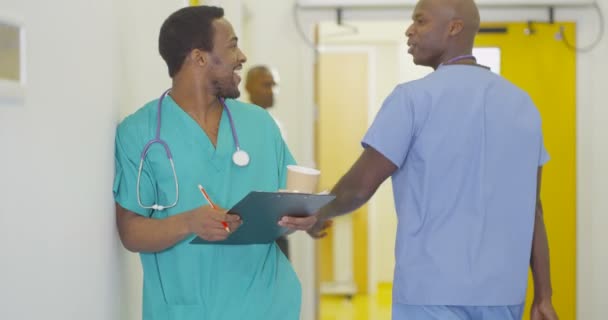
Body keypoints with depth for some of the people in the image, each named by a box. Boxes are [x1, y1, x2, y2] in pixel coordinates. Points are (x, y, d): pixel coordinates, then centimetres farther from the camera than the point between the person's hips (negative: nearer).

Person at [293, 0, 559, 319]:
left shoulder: (415, 97, -7)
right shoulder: (521, 103, 9)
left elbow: (359, 186, -6)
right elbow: (532, 209, 10)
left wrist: (320, 215, 15)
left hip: (434, 291, -6)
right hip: (503, 293, 6)